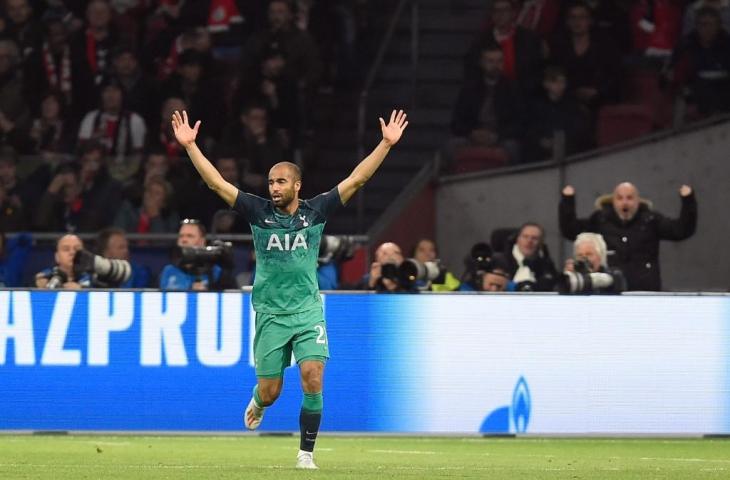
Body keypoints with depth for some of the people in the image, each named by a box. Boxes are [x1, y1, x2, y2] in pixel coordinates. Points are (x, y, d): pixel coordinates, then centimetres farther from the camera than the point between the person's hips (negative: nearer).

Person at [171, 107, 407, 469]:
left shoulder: (315, 211, 1)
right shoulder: (259, 212, 0)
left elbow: (356, 180, 0)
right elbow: (216, 183, -3)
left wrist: (386, 144, -6)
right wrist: (190, 145, -10)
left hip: (308, 309, 0)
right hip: (270, 313, 0)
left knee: (313, 377, -16)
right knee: (270, 392, 3)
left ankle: (306, 453, -5)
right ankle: (258, 402, 42)